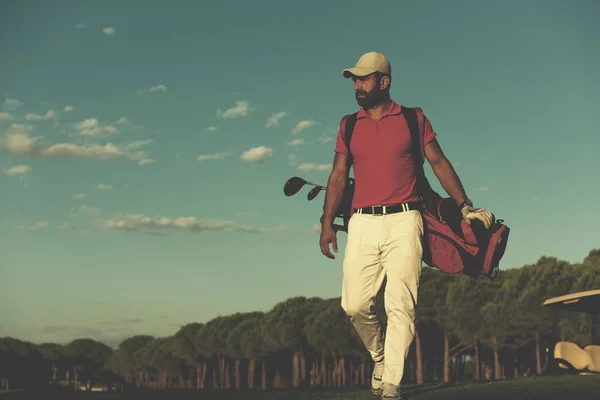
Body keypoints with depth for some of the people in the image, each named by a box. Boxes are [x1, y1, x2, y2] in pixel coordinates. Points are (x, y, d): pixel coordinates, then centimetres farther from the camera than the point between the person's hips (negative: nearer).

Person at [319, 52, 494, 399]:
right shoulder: (349, 125, 14)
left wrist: (465, 206, 2)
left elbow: (439, 163, 9)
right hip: (362, 223, 2)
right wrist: (328, 221, 3)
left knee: (400, 305, -9)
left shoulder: (413, 119, 9)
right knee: (355, 304, -5)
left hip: (403, 221, -2)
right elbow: (339, 175, 12)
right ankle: (380, 358, 21)